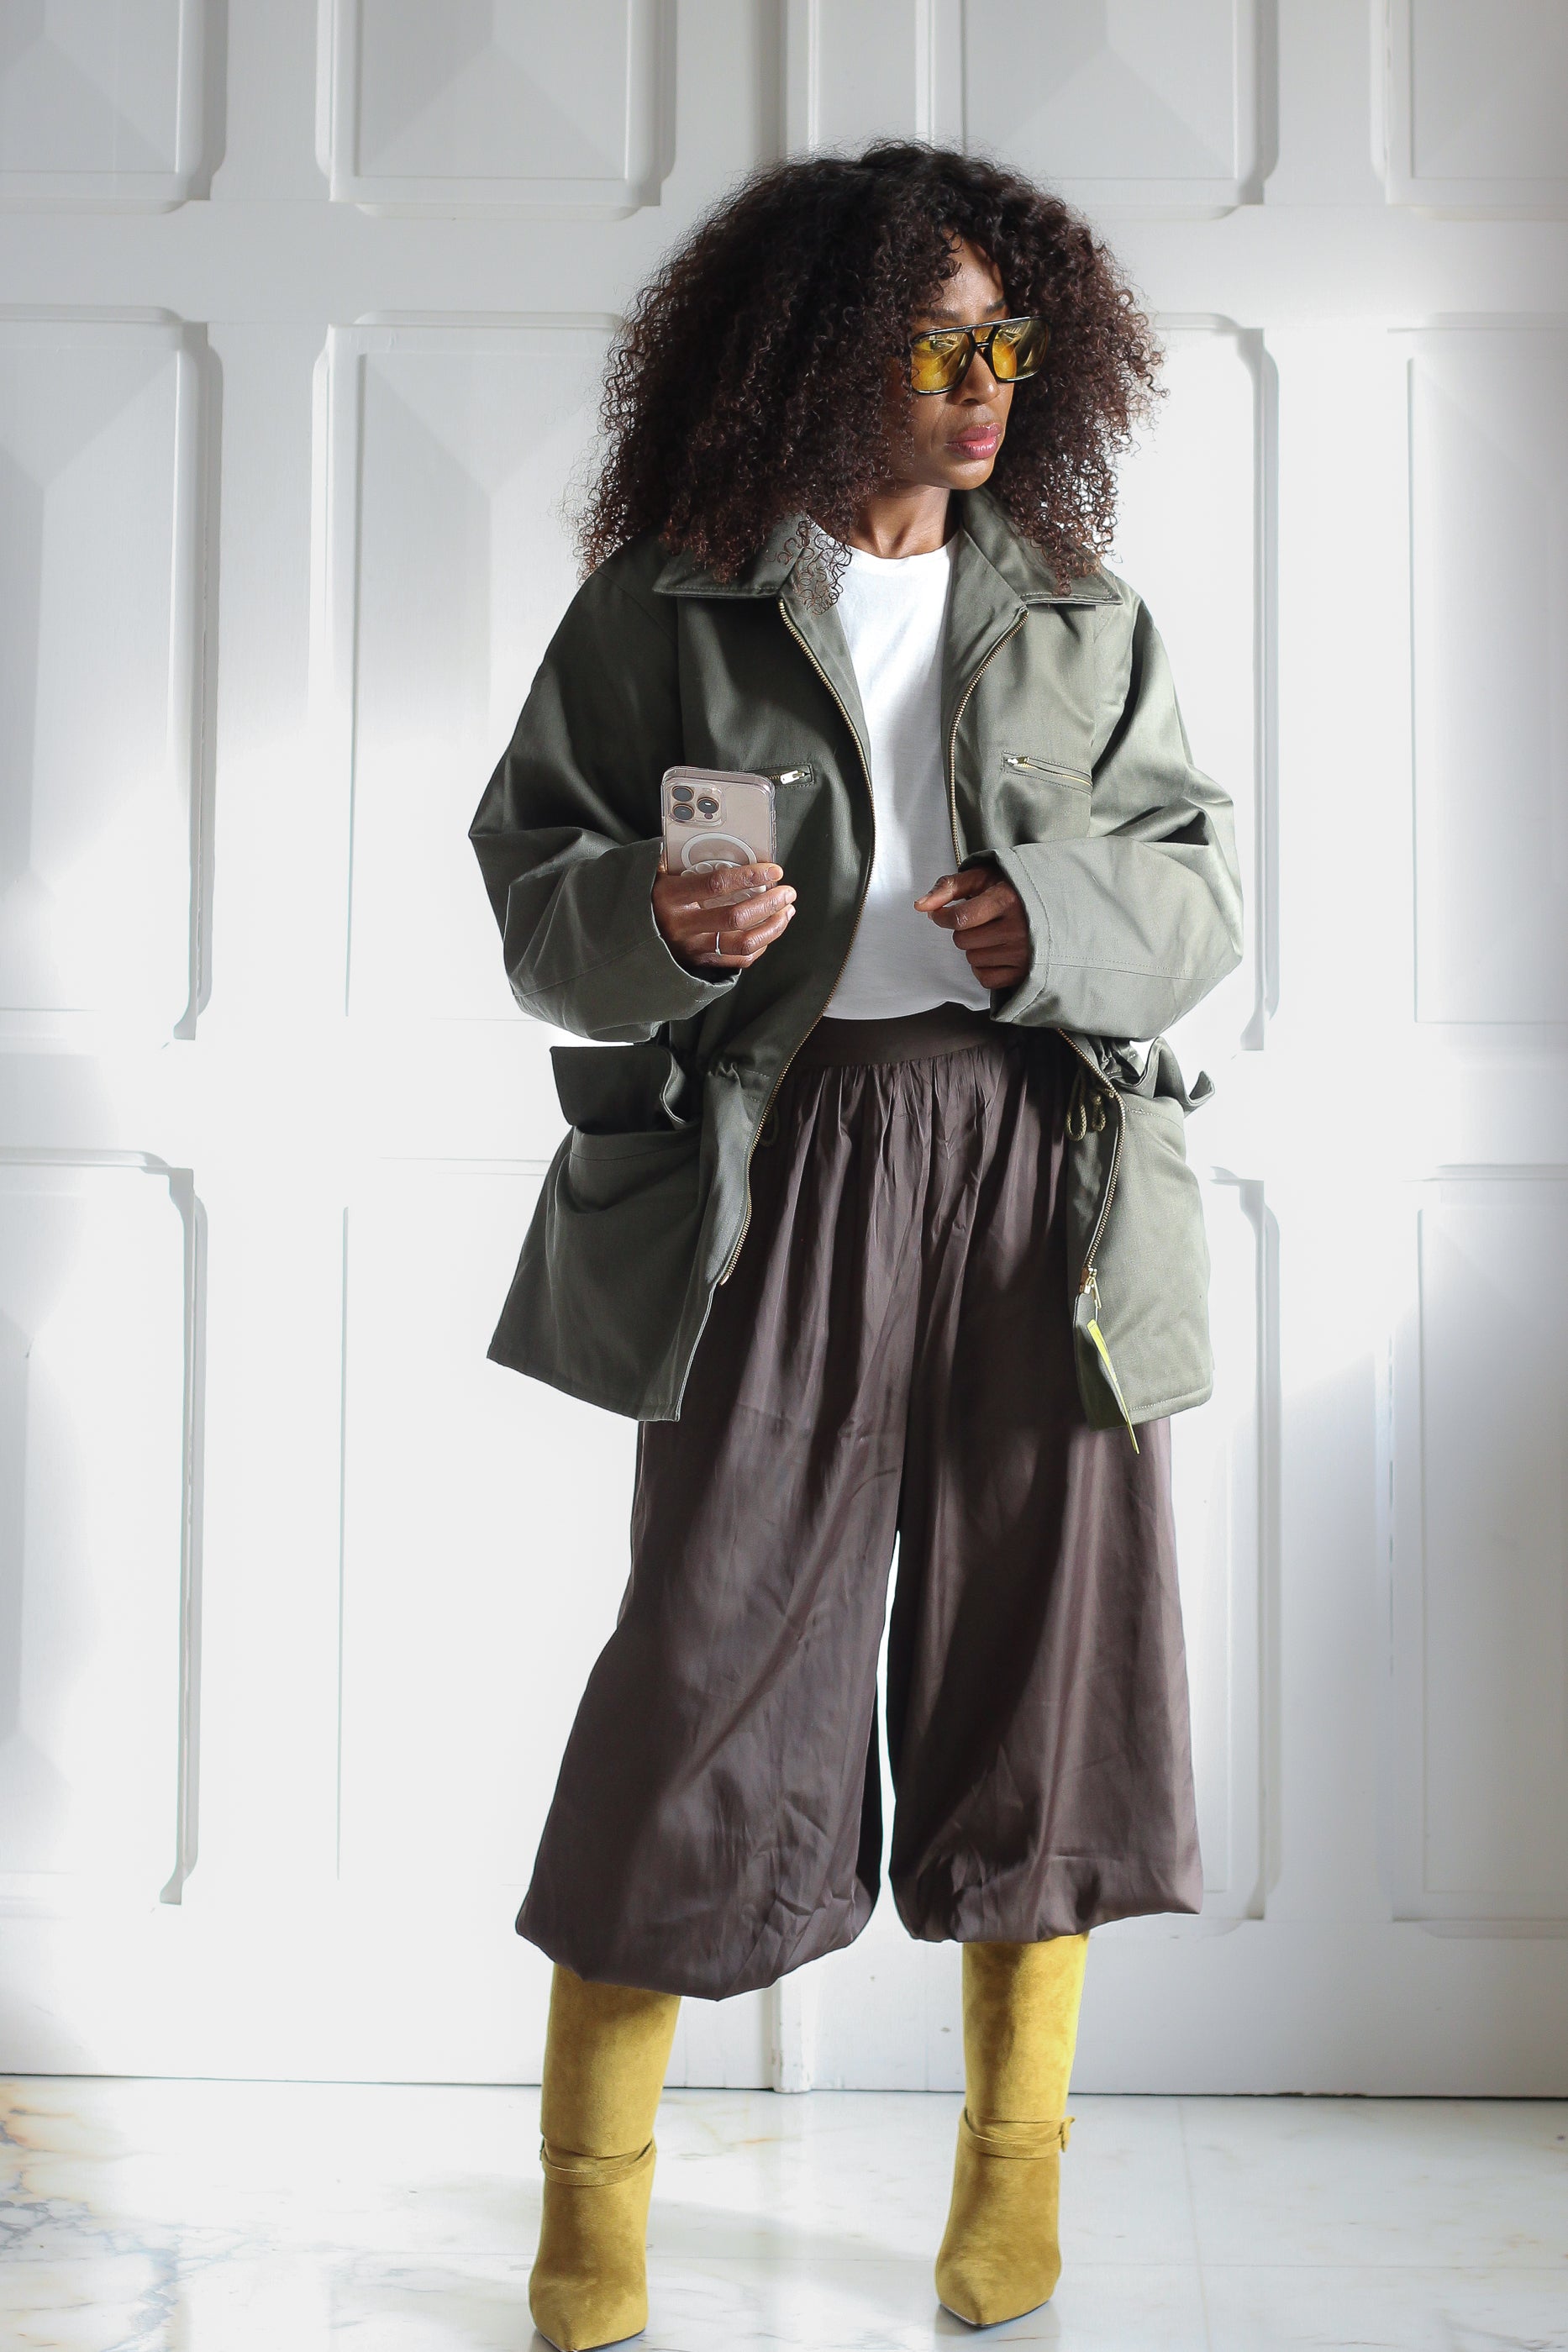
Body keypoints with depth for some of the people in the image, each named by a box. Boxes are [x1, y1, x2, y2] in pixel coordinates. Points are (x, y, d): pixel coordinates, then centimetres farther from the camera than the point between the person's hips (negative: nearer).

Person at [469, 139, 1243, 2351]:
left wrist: (1069, 920, -8)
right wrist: (650, 922, -18)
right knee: (711, 1648, -3)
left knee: (1039, 1646, 6)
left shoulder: (1081, 615, 13)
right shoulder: (666, 606, 5)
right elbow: (535, 882, 4)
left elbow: (1199, 882, 13)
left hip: (1037, 1164, 3)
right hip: (777, 1170, -3)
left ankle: (1014, 2175, 25)